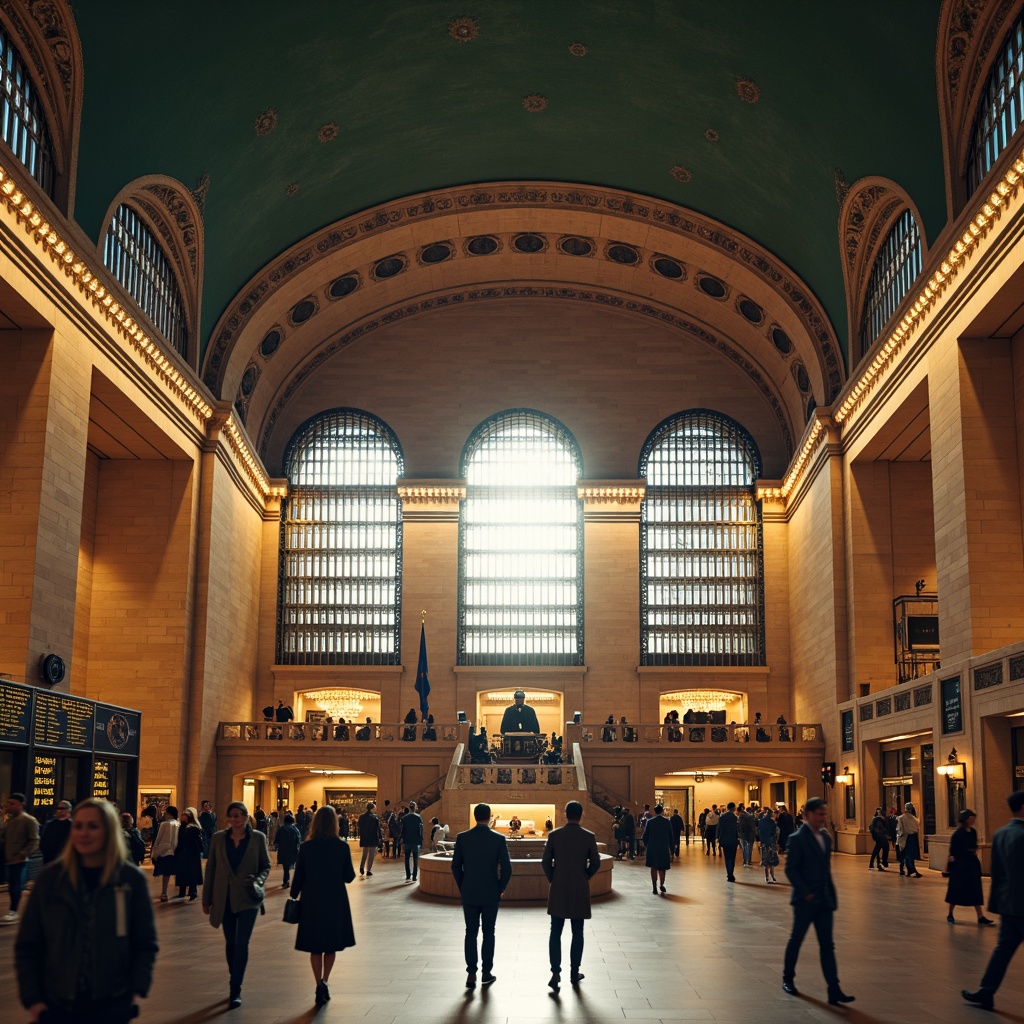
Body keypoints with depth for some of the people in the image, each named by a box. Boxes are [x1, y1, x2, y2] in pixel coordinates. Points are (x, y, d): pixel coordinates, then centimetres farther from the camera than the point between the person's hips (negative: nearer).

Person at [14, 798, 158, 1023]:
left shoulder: (132, 879, -4)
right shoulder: (50, 877, -2)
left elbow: (146, 944, 1)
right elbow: (27, 945, 2)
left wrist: (137, 992, -8)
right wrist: (32, 999, -5)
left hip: (113, 1005, -1)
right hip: (57, 1004, 1)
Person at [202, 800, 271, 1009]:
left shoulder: (258, 838, -3)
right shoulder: (218, 838, 0)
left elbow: (266, 865, 5)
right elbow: (211, 868, 4)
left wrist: (258, 881, -16)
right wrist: (206, 899, 5)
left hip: (247, 898, -2)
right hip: (225, 898, 2)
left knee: (241, 943, -9)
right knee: (230, 943, 12)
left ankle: (235, 990, -3)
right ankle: (234, 985, 27)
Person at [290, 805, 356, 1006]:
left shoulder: (306, 847, -7)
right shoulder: (342, 846, -9)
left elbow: (298, 876, -2)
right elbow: (349, 877, -5)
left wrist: (294, 896, 12)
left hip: (312, 901, 0)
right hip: (335, 901, 0)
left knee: (315, 946, 11)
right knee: (331, 945, 15)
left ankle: (320, 987, 8)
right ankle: (324, 982, -3)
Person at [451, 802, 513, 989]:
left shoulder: (462, 837, -4)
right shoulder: (498, 838, -8)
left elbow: (456, 866, -1)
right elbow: (506, 867, -9)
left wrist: (462, 887, 12)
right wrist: (501, 888, 6)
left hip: (469, 893, 1)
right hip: (491, 894, -1)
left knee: (471, 932, 8)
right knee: (488, 933, 12)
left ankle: (471, 974, 1)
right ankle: (487, 972, 16)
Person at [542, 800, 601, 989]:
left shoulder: (554, 835, -5)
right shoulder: (589, 837, -5)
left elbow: (545, 862, -3)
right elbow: (595, 863, -3)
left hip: (558, 890, 0)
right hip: (580, 891, 0)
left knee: (555, 932, 5)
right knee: (577, 933, 11)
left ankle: (556, 972, -6)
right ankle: (574, 972, 17)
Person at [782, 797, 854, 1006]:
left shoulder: (825, 838, 10)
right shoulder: (797, 838, -12)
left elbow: (826, 869, 16)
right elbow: (791, 869, -14)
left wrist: (832, 896, 10)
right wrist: (806, 893, -18)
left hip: (824, 900, 6)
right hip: (805, 900, -6)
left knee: (827, 945, 2)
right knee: (796, 940, 8)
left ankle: (834, 990, 0)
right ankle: (787, 979, 27)